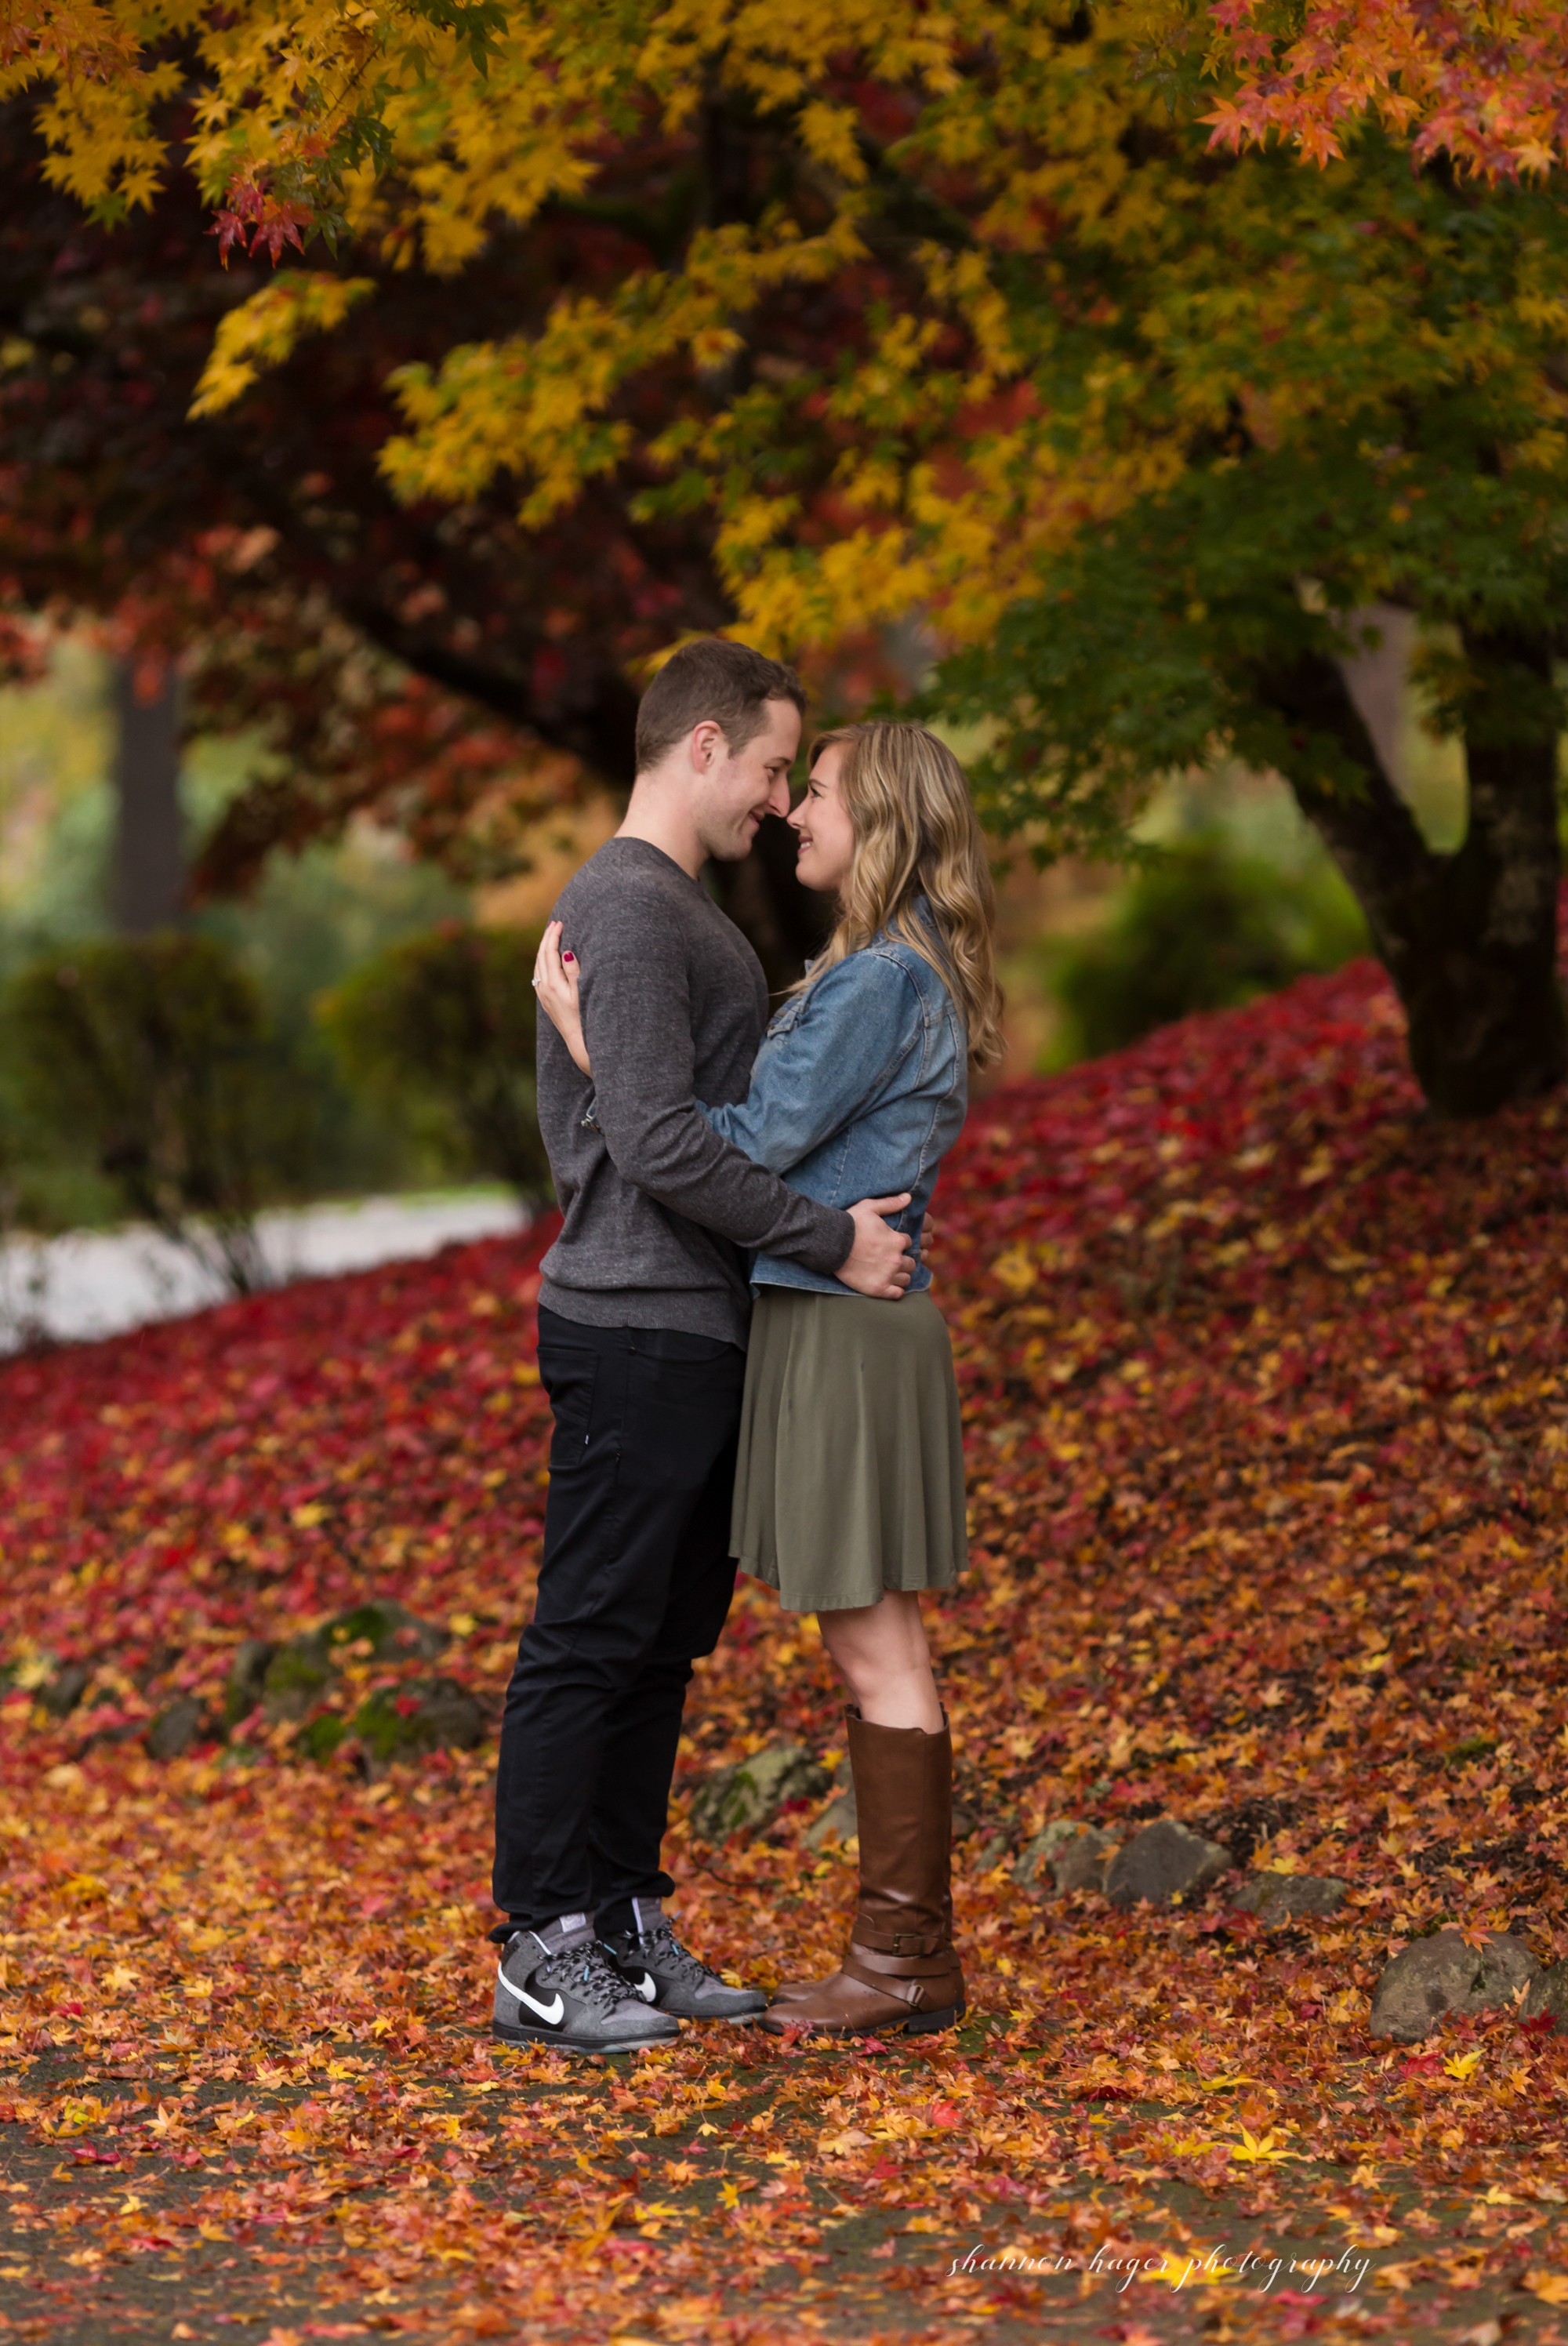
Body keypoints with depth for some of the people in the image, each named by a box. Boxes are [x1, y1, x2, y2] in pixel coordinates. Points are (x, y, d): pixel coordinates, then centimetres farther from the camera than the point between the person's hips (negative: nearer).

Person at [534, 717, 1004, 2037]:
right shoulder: (895, 975, 14)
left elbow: (749, 1147, -18)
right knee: (876, 1647, 12)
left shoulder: (884, 983, -17)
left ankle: (910, 1958, 3)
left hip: (844, 1329, -10)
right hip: (834, 1320, 10)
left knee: (876, 1648, -4)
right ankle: (905, 1945, 18)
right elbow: (795, 1143, 12)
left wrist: (588, 1043, -16)